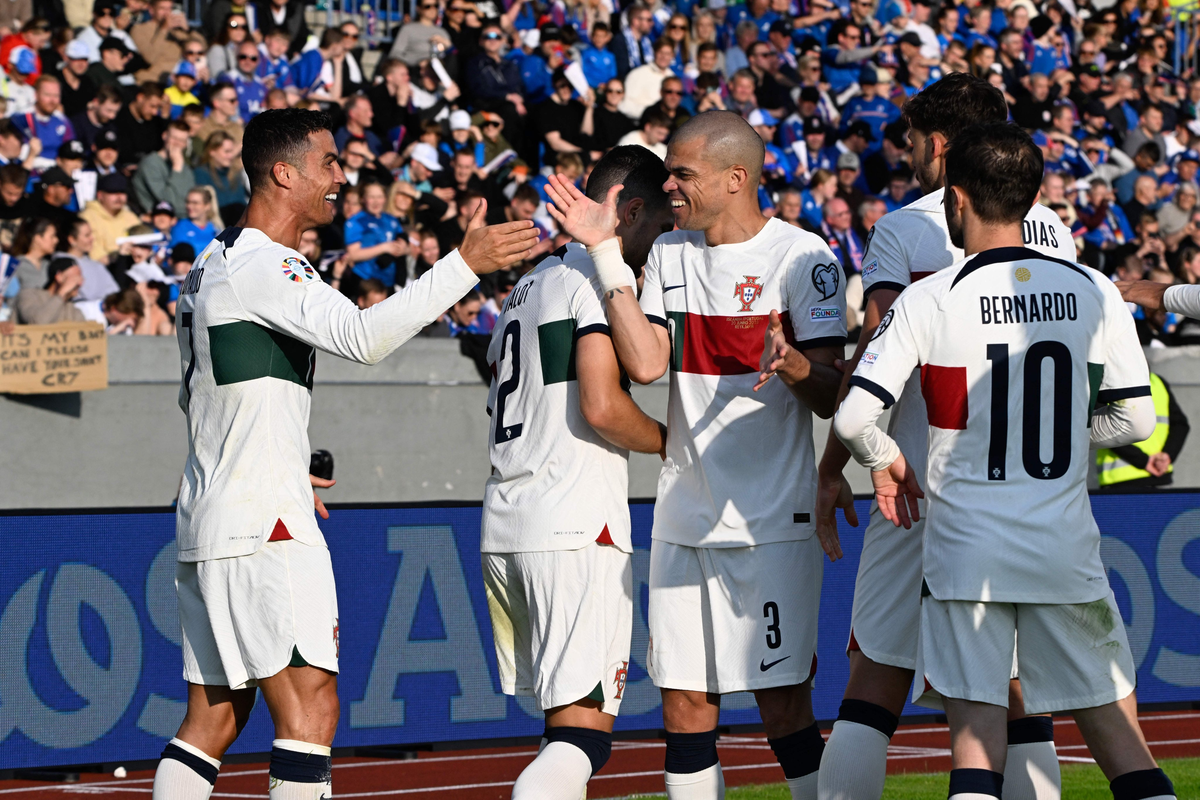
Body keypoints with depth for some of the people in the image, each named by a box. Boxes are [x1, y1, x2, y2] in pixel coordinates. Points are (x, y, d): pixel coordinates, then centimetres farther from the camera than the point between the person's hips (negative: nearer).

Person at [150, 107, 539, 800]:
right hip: (264, 526, -10)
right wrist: (464, 266, -27)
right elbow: (362, 337, -28)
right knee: (311, 707, -11)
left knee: (215, 717, 10)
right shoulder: (263, 266, -13)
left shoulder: (212, 264, 19)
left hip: (206, 523, 10)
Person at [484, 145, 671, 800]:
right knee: (585, 732, -11)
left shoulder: (529, 285, 22)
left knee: (566, 724, 15)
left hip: (504, 525, 9)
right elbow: (602, 407, -17)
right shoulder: (601, 277, -7)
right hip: (574, 529, -9)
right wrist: (676, 444, 0)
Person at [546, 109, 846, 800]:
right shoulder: (669, 255, 11)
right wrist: (606, 252, -3)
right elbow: (646, 363, -3)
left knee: (784, 702, -7)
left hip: (773, 521, -6)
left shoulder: (802, 257, -6)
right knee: (686, 703, 6)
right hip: (685, 519, 6)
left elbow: (830, 398, -8)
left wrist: (792, 364, -30)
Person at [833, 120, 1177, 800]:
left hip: (967, 551, -2)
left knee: (977, 737, 0)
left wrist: (886, 461, 9)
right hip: (1066, 551, 2)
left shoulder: (930, 300, -7)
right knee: (1120, 736, 7)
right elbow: (1135, 420, 4)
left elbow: (854, 418, -12)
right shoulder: (1093, 293, 0)